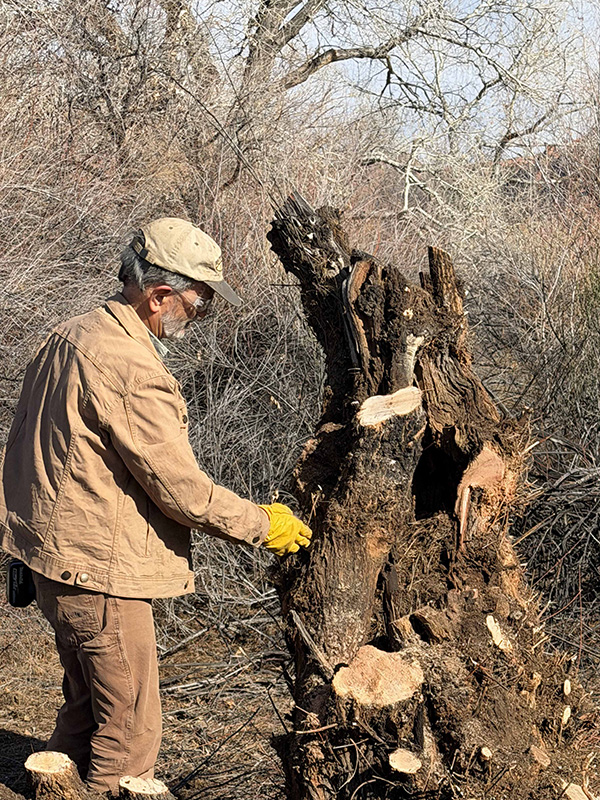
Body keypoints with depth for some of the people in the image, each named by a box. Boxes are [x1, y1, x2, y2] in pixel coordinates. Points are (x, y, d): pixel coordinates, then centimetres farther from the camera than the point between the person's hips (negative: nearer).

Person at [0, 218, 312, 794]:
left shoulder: (69, 336, 8)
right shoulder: (131, 369, -23)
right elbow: (180, 487, -20)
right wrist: (262, 526, -6)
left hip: (54, 559, 10)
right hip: (100, 572, -10)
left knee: (87, 710, 23)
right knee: (130, 731, 1)